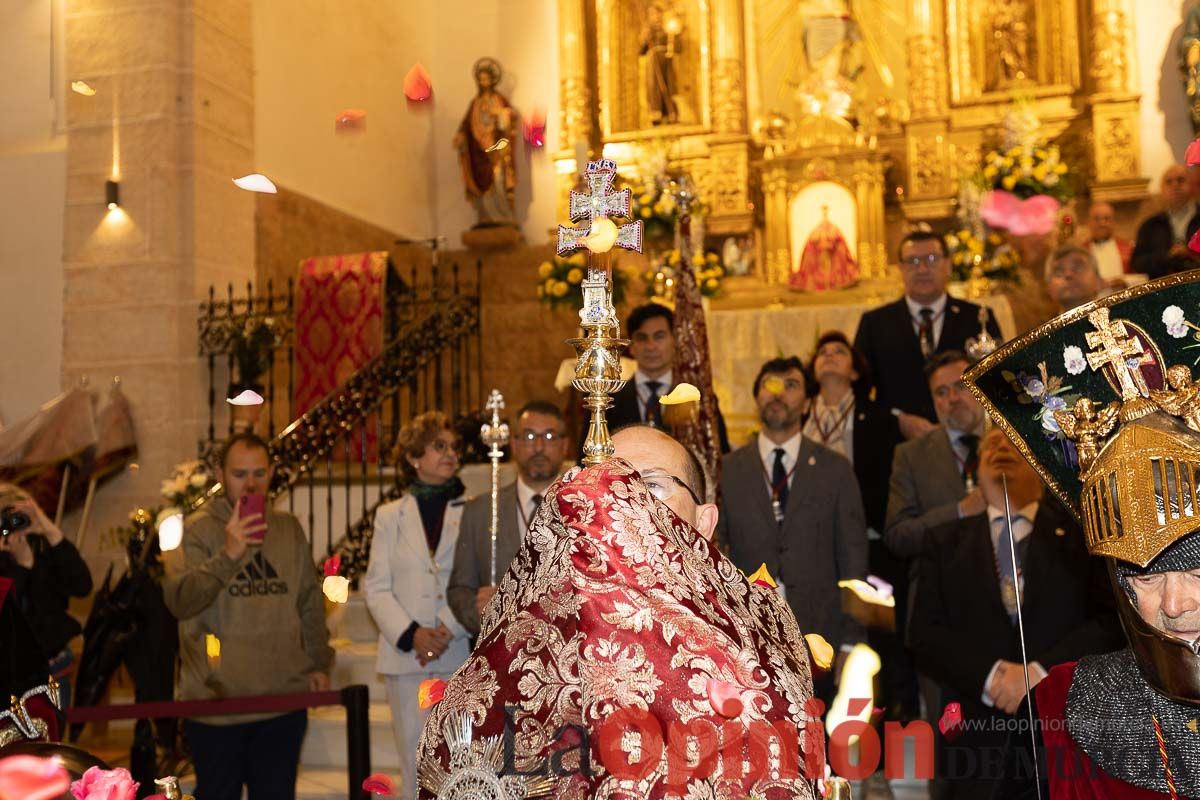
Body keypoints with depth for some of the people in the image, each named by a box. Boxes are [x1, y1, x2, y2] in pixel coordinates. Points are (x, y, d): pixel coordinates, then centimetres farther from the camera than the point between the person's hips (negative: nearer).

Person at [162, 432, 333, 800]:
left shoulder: (289, 528, 9)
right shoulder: (196, 529, -5)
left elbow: (310, 602, 14)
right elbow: (179, 600, -19)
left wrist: (319, 662, 10)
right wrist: (228, 554, -30)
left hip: (284, 701, 4)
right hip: (216, 701, -3)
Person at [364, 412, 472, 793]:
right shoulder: (390, 515, 10)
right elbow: (376, 588, 4)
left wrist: (451, 629, -16)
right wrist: (411, 634, -10)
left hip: (462, 654, -1)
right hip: (407, 657, 1)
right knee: (417, 764, 5)